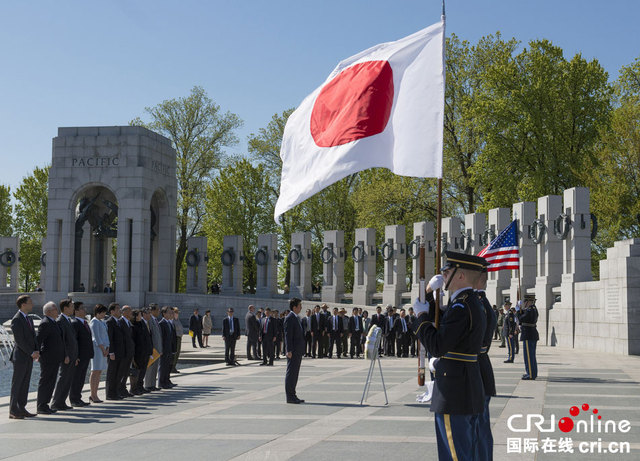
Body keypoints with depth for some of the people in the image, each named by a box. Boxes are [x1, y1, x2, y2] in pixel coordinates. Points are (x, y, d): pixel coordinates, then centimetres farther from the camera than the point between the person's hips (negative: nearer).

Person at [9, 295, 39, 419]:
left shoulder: (29, 319, 15)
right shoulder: (16, 320, -13)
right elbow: (19, 340, -18)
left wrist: (36, 351, -1)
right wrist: (32, 353, -17)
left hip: (29, 357, 8)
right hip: (20, 357, -8)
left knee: (25, 384, 10)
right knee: (16, 384, -2)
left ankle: (21, 408, 15)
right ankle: (13, 411, 3)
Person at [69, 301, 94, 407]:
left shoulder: (85, 322, 16)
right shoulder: (74, 323, -13)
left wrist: (90, 354, 18)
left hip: (86, 356, 9)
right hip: (79, 357, -9)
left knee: (81, 378, 14)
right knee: (75, 378, -1)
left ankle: (77, 398, 22)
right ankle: (74, 400, 5)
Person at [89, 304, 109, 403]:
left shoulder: (102, 322, 18)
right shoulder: (94, 322, -9)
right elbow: (96, 337, -14)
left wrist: (107, 348, 8)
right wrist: (103, 349, -13)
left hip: (103, 349, 9)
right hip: (97, 349, -9)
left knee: (99, 372, 8)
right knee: (95, 372, -7)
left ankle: (95, 395, 10)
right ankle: (93, 395, -5)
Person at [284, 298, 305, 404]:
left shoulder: (296, 318, 18)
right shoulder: (289, 318, -13)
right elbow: (288, 335, -17)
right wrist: (289, 350, -21)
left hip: (298, 351, 10)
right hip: (293, 351, -10)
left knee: (295, 373, 12)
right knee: (291, 373, -5)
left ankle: (292, 395, 18)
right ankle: (290, 397, -2)